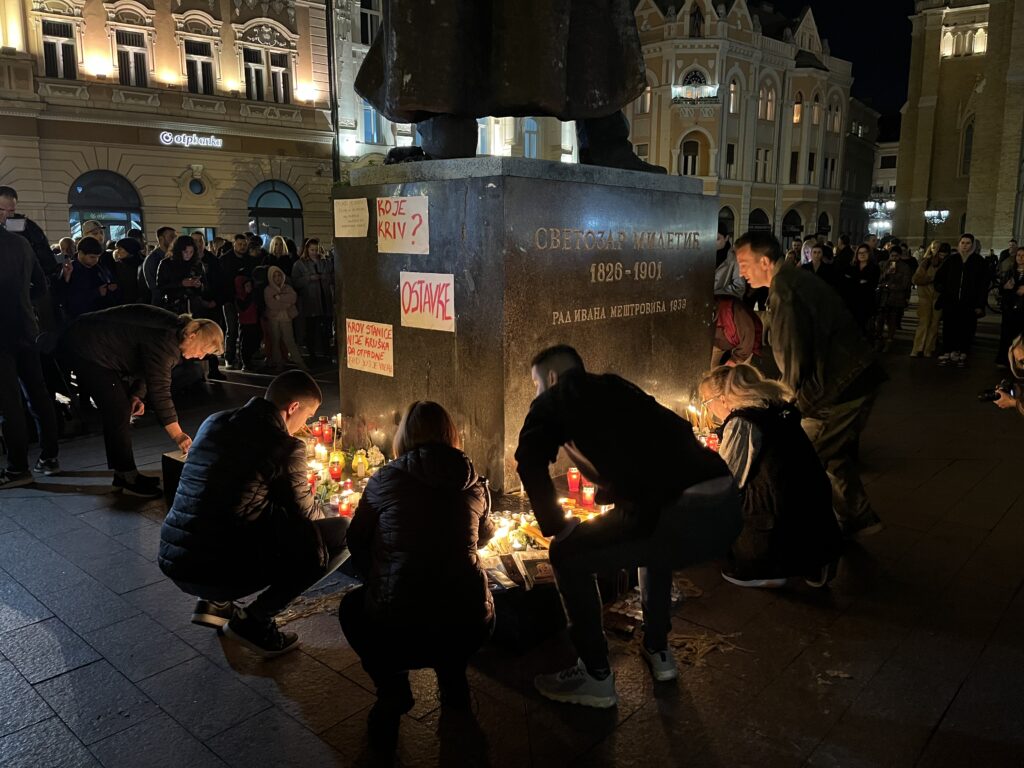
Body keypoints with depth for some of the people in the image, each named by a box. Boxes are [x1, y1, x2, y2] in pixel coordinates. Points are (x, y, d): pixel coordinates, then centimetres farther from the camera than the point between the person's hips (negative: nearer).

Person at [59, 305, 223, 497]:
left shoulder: (174, 330, 0)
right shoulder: (164, 340, -30)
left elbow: (148, 368, 11)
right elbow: (159, 390, -30)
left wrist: (137, 395, -6)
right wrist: (177, 435, -27)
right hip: (85, 349, -10)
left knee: (119, 410, 11)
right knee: (118, 412, -11)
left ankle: (123, 473, 18)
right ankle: (127, 477, -3)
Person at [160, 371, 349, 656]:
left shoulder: (213, 423, 9)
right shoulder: (285, 446, -12)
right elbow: (305, 514, 0)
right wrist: (322, 512, 24)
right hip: (217, 573, -8)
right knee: (342, 533, -3)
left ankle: (215, 603, 20)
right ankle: (255, 620, 2)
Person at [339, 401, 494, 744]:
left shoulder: (385, 478, 0)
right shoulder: (474, 481, 6)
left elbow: (356, 541, 13)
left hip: (397, 633, -3)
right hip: (469, 629, 3)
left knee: (353, 607, 30)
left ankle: (392, 692, 13)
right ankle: (453, 684, 21)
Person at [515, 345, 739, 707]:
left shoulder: (556, 399, 11)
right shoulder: (615, 388, 29)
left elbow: (530, 461, 1)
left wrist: (556, 525, 13)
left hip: (683, 511, -8)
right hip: (728, 504, 8)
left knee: (569, 556, 11)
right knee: (653, 540, 37)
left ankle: (597, 677, 20)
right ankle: (657, 650, 41)